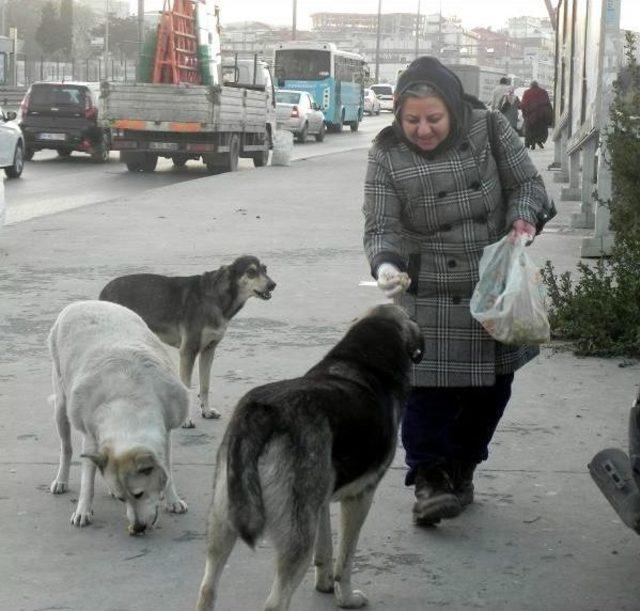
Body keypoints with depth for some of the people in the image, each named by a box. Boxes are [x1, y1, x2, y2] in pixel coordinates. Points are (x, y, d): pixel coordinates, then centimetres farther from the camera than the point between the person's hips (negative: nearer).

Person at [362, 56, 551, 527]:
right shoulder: (387, 158, -8)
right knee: (430, 390, -10)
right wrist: (385, 264, -31)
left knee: (492, 387, 11)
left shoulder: (489, 129, -4)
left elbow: (528, 183, 4)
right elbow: (381, 227, -10)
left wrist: (522, 216, -16)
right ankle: (430, 478, 5)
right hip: (429, 299, -3)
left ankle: (461, 469, 31)